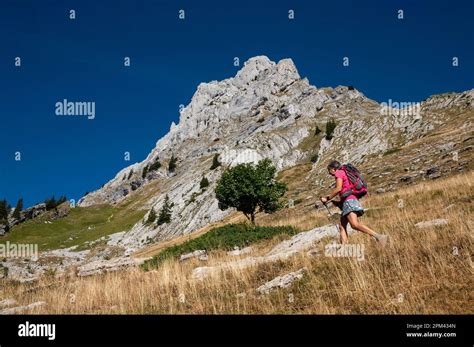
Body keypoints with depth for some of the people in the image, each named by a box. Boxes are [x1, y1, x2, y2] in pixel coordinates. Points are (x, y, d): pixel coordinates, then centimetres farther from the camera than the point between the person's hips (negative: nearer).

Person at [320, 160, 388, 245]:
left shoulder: (339, 173, 3)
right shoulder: (346, 175, 31)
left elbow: (338, 188, -11)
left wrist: (327, 199, -4)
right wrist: (338, 203, 21)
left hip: (349, 200, -10)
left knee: (355, 225, -25)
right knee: (342, 227, 3)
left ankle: (379, 236, -34)